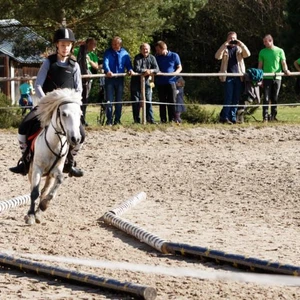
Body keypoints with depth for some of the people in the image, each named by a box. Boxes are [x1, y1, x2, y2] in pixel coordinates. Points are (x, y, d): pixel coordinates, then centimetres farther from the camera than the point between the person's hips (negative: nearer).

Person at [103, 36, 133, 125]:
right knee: (109, 100, -5)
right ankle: (109, 120, -3)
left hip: (120, 78, 3)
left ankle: (117, 119, 14)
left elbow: (128, 64, 7)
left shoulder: (124, 53, 4)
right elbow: (105, 62, -16)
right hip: (109, 78, -3)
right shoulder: (108, 52, -3)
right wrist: (108, 71, -36)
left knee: (119, 100, 7)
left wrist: (130, 70, -16)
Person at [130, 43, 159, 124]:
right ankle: (136, 120, 7)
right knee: (136, 102, 1)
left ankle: (150, 119, 4)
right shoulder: (137, 58, -8)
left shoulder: (152, 58, 2)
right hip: (136, 82, -3)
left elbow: (157, 69, -5)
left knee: (148, 101, 2)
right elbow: (136, 69, -20)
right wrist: (146, 70, -19)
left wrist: (150, 71, -24)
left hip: (146, 82, 3)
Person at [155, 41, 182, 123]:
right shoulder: (157, 57, 13)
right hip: (160, 82, 3)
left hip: (170, 82, -3)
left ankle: (172, 119, -1)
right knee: (162, 102, 2)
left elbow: (179, 68, 7)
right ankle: (163, 119, 5)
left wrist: (175, 73, -12)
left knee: (172, 101, -5)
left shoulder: (174, 56, 5)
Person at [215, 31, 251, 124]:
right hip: (228, 77, -3)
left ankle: (233, 117, 9)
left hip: (239, 77, 3)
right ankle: (224, 117, -5)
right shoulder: (224, 49, 8)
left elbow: (247, 54, -2)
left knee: (236, 99, 4)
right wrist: (225, 44, -17)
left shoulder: (239, 49, 14)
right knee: (228, 98, -8)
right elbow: (217, 56, -10)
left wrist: (241, 44, -13)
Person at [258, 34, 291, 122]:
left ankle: (273, 116, 13)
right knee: (266, 98, -8)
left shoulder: (280, 51, 6)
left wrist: (286, 70, -16)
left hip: (277, 77, 0)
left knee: (275, 98, 4)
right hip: (266, 78, 0)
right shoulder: (262, 52, 8)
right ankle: (265, 117, -7)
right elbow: (260, 65, 10)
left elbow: (283, 63, 4)